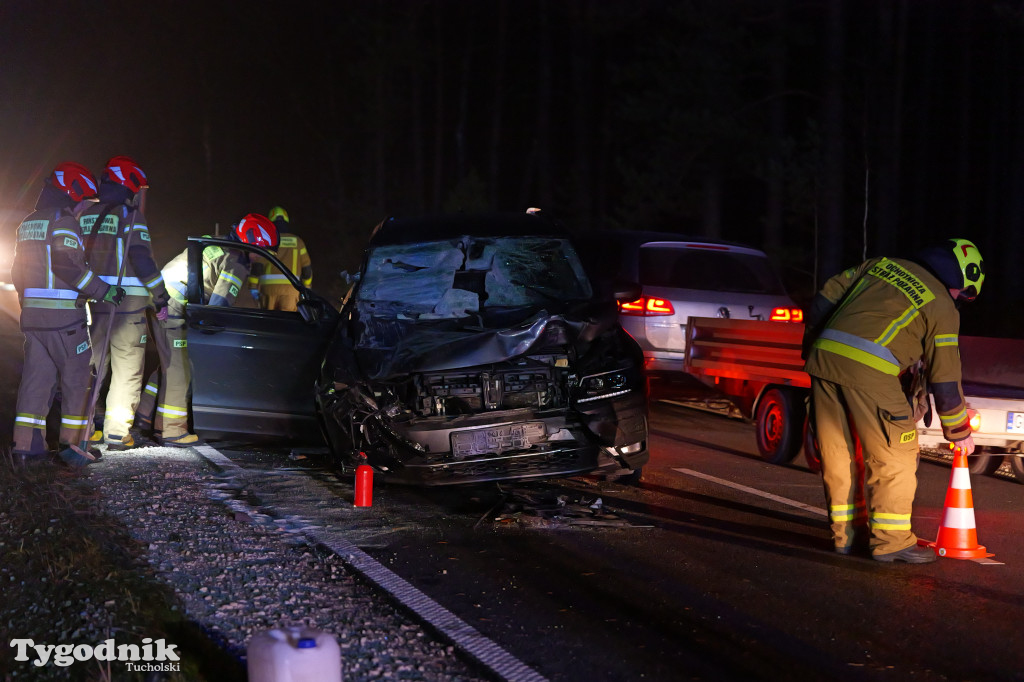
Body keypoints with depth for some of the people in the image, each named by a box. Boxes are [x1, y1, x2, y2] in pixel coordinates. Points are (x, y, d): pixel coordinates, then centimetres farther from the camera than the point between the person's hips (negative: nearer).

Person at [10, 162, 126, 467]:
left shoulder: (28, 225, 17)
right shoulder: (64, 222, -10)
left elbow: (19, 273, 22)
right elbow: (68, 266, -22)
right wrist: (103, 291, -17)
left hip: (32, 316, 8)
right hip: (64, 317, -8)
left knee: (35, 379, 8)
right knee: (77, 380, 2)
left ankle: (26, 446, 5)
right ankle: (72, 444, 2)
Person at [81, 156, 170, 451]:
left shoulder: (86, 217, 12)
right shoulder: (130, 216, -9)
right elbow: (142, 260, -15)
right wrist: (160, 297, -9)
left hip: (93, 301, 6)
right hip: (128, 302, -6)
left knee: (91, 364, 14)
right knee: (127, 370, 0)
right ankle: (117, 432, -2)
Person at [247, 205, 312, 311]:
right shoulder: (297, 241, 10)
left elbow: (257, 265, -5)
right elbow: (307, 267, 12)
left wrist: (253, 287, 0)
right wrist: (306, 289, 23)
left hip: (268, 287, 0)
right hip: (290, 287, 1)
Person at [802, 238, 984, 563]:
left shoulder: (882, 265, 23)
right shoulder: (942, 307, 7)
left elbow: (827, 296, 21)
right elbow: (944, 376, 9)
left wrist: (812, 345, 31)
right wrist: (959, 432, 20)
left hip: (824, 355, 6)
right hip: (868, 370, -6)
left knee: (837, 451, 14)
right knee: (895, 454, 6)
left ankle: (847, 534, 23)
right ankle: (890, 539, 7)